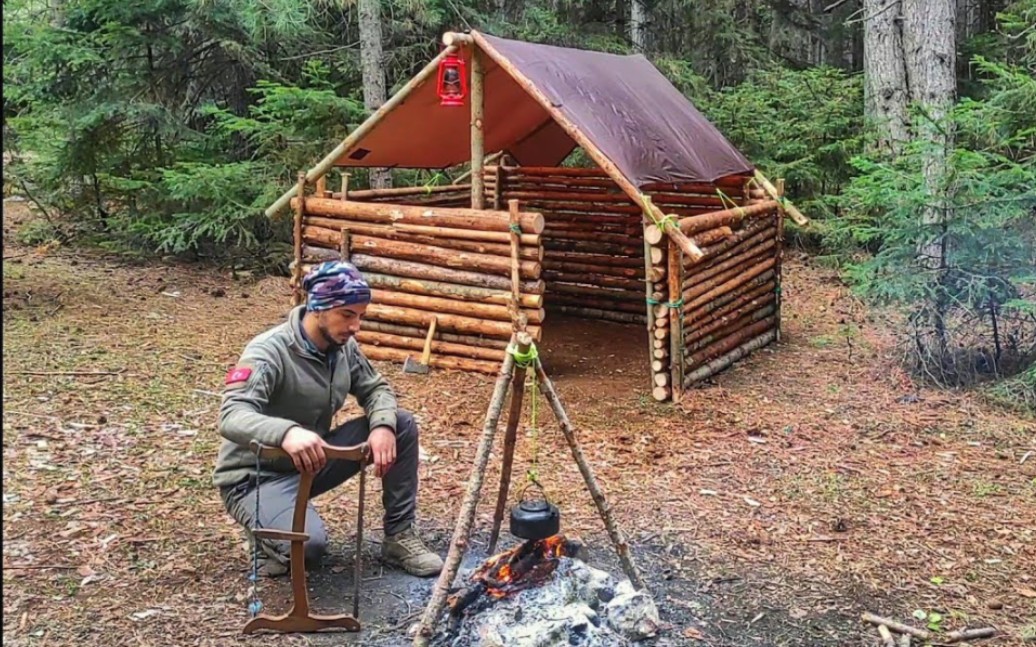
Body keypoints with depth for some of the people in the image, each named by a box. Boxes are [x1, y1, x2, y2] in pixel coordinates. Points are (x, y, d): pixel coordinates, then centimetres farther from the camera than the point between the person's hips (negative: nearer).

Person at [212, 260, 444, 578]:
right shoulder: (268, 352, -26)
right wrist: (286, 432, -61)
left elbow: (376, 388, 7)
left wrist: (383, 425, -18)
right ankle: (268, 537, 2)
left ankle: (399, 536, 3)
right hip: (257, 476, -7)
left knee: (402, 425, -8)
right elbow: (232, 417, -39)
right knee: (309, 543, -35)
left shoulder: (344, 346, -4)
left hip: (311, 463, 7)